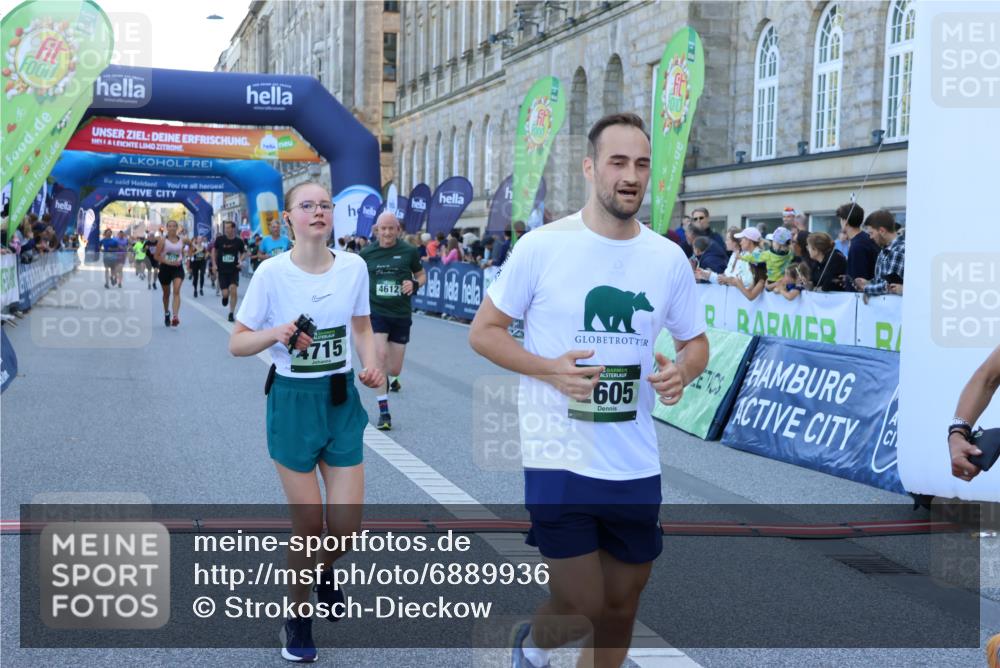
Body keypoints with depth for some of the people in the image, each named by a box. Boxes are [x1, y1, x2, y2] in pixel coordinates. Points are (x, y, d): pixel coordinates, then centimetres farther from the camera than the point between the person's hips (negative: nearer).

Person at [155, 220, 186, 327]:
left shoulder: (181, 240, 4)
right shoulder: (163, 240, -5)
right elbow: (157, 256, -6)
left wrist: (180, 260, 2)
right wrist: (167, 262, -17)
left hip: (178, 268, 1)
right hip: (165, 267, -1)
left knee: (176, 291, -18)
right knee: (166, 293, 14)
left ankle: (176, 317, -28)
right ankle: (166, 313, 39)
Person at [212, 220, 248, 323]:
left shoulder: (239, 241, -3)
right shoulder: (219, 239, -3)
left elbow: (244, 253, 11)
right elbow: (214, 250, 11)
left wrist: (241, 260, -9)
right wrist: (214, 264, 3)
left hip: (234, 270, 0)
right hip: (222, 270, 0)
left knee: (233, 290, -15)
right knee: (225, 293, -5)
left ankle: (231, 314, -2)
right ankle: (225, 296, 36)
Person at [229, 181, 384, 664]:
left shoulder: (354, 266, -2)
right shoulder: (271, 272, -11)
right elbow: (237, 343, -6)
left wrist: (372, 365, -6)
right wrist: (277, 333, -25)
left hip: (342, 399, 3)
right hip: (293, 401, -3)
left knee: (346, 525, 0)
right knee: (308, 525, 1)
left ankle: (322, 570, 37)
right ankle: (297, 619, 25)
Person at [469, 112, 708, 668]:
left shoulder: (669, 258, 3)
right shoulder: (543, 247, -8)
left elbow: (696, 342, 15)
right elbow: (484, 331, -2)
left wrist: (681, 372, -9)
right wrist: (549, 369, -19)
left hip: (636, 467, 4)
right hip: (559, 460, -4)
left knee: (620, 610, 14)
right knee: (581, 611, -3)